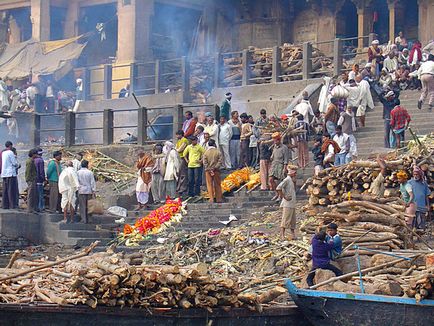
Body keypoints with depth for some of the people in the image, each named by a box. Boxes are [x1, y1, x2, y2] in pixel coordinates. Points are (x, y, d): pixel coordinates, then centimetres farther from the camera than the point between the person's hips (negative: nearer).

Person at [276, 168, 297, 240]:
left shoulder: (291, 180, 16)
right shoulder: (287, 180, -13)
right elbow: (278, 188, -24)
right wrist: (284, 197, -19)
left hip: (292, 204, 10)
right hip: (287, 204, -10)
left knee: (293, 221, 12)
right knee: (285, 220, -9)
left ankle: (293, 235, 18)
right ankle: (282, 235, -9)